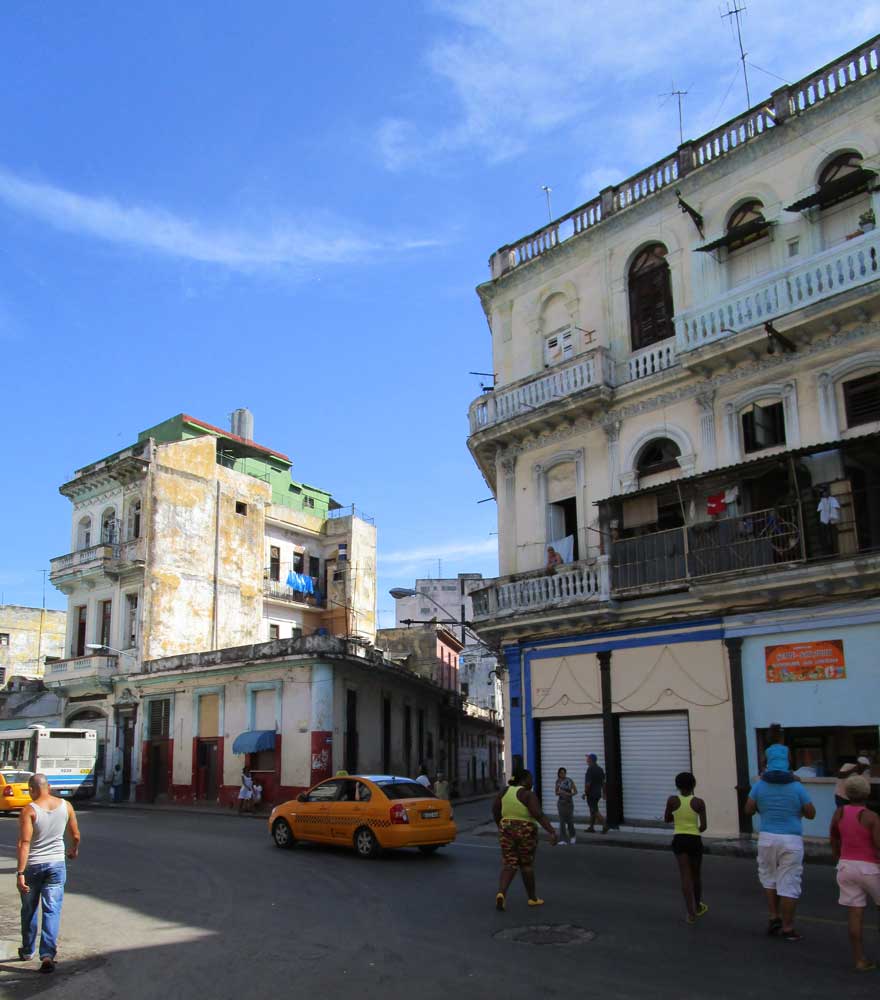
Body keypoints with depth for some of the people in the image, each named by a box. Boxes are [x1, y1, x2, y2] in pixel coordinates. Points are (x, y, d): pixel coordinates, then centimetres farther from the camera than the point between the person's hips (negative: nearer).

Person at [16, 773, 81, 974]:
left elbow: (24, 843, -20)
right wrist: (74, 849, 28)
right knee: (52, 910, 4)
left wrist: (20, 872, -19)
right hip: (56, 864, 2)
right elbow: (75, 835, 8)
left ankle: (27, 951, 33)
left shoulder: (29, 811, -14)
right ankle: (47, 955, -6)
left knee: (29, 910, 17)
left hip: (32, 866, -2)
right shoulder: (65, 806, -2)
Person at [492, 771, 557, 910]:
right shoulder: (528, 795, -13)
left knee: (509, 865, 5)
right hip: (526, 833, -4)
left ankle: (501, 893, -17)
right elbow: (539, 815, -23)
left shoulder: (504, 792, 3)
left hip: (507, 831, 4)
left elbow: (495, 812, 7)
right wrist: (552, 832, -27)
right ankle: (532, 898, 23)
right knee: (526, 865, 12)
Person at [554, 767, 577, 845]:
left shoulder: (569, 780, -5)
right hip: (561, 803, 1)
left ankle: (572, 836, 32)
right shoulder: (558, 782, 3)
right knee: (562, 821, -4)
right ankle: (563, 840, -3)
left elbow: (575, 791, -3)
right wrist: (559, 792, -13)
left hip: (569, 802, -1)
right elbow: (556, 793, 10)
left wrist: (569, 794, -20)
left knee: (569, 820, 5)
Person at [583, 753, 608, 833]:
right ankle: (591, 827, 18)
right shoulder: (600, 769, 8)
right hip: (598, 793, 8)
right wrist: (604, 793, 16)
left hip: (591, 794, -8)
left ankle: (604, 820, -22)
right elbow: (603, 782, 11)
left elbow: (588, 783, -20)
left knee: (594, 811, -5)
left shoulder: (590, 769, -17)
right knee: (593, 810, 15)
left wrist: (585, 793, -11)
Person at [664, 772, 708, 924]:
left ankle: (691, 913, -11)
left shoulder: (672, 800, -6)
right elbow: (704, 826, -9)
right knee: (696, 874, 19)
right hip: (695, 841, 0)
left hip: (679, 840, 0)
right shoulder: (699, 802, -7)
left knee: (685, 876, -2)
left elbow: (667, 819, 7)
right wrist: (697, 830, 12)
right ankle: (697, 906, 35)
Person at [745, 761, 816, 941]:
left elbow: (748, 810, 2)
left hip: (767, 838, 2)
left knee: (769, 877, 22)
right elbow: (811, 814, 0)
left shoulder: (759, 785, -1)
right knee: (789, 884, 3)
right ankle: (787, 927, 7)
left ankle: (774, 916, 16)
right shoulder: (797, 787, -5)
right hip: (792, 840, -2)